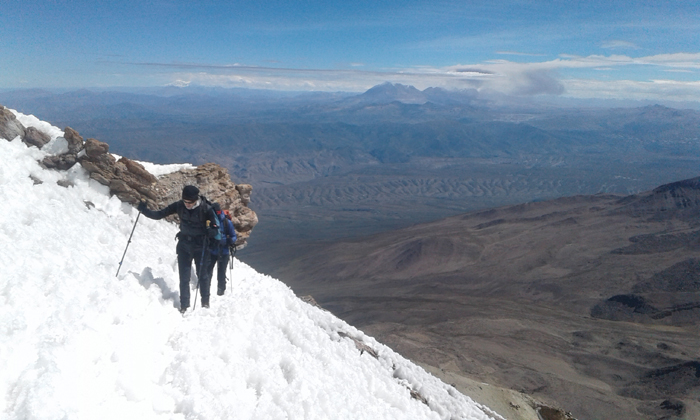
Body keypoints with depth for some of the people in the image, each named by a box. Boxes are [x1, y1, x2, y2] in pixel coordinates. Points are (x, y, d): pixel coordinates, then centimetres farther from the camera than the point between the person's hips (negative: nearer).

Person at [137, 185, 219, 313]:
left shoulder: (205, 208, -15)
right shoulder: (179, 206, -6)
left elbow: (216, 227, -15)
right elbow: (159, 214, 0)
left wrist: (210, 231, -37)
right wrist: (145, 210, -16)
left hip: (200, 246, -3)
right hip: (184, 246, 3)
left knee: (203, 275, 6)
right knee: (184, 277, 2)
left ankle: (205, 301, 23)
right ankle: (184, 305, 10)